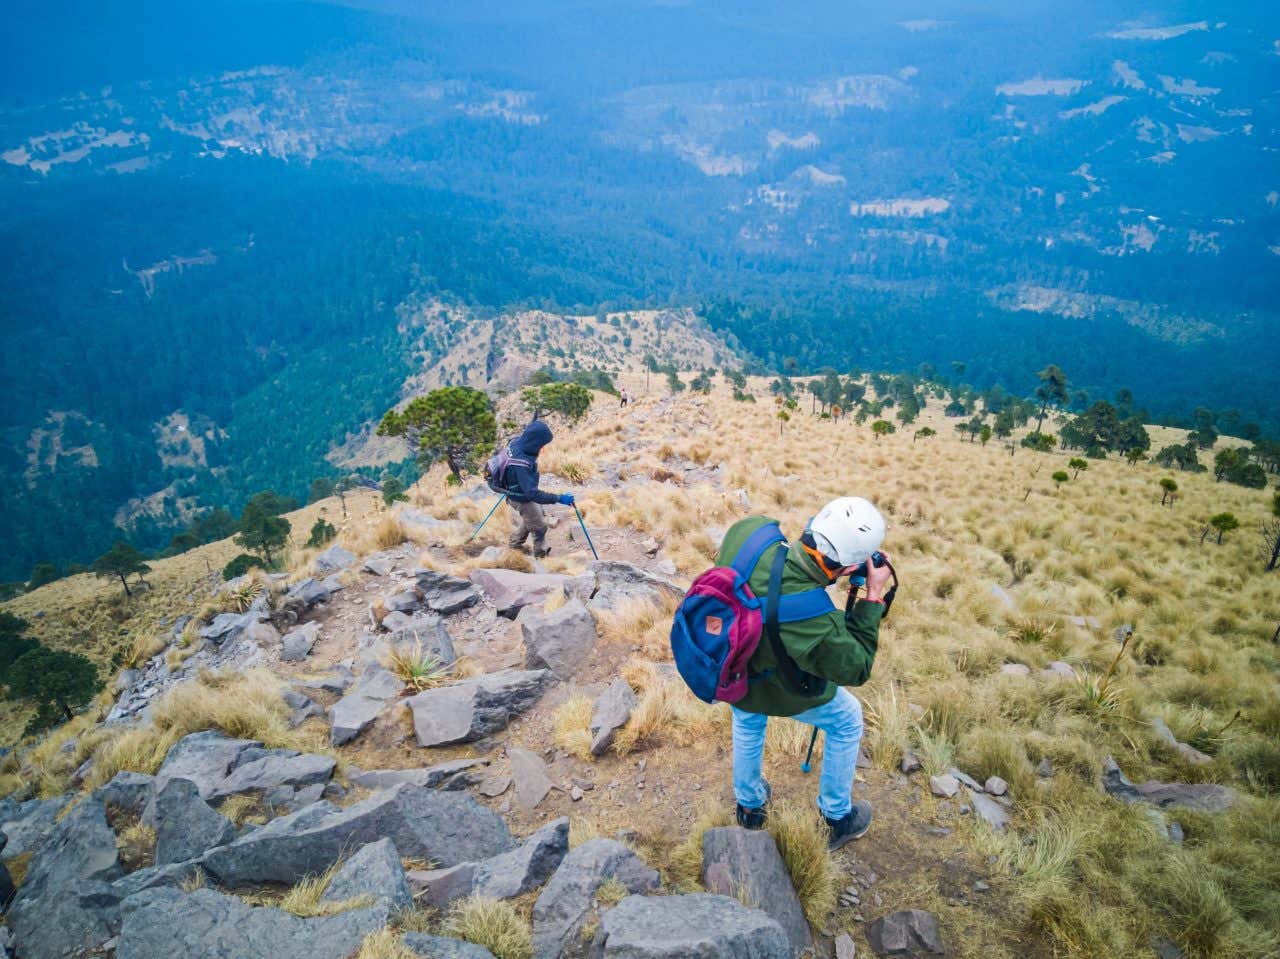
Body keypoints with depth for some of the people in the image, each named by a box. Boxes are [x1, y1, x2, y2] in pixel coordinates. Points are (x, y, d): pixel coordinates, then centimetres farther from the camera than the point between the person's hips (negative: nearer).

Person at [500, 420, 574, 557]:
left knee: (530, 518, 32)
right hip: (522, 500, -8)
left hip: (520, 491, 8)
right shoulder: (521, 464, -43)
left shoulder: (517, 441, -18)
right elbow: (532, 493, -41)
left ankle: (515, 543, 53)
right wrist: (559, 498, -41)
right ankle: (541, 554, 40)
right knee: (539, 526, 15)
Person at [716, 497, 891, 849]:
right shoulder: (818, 623, -42)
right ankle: (838, 819, 43)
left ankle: (749, 806, 58)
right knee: (846, 720, 25)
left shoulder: (749, 529, -31)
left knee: (748, 720, 38)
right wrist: (873, 597, -16)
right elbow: (856, 668, -18)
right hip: (773, 692, -5)